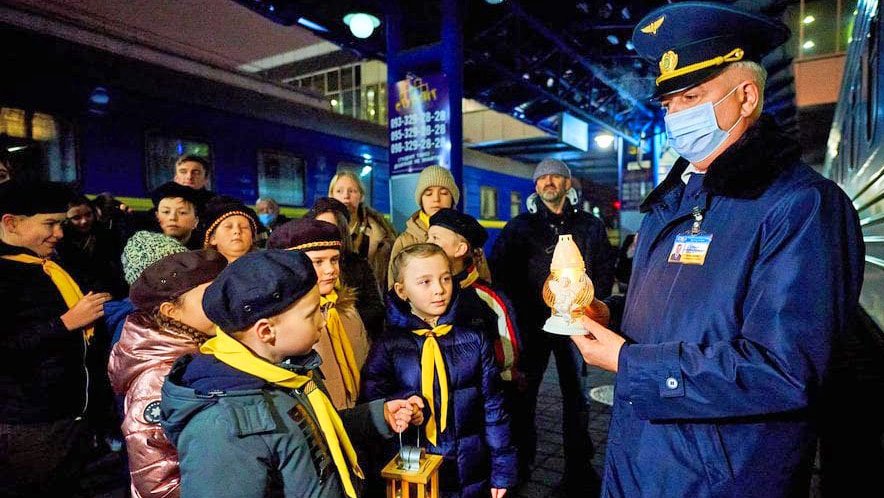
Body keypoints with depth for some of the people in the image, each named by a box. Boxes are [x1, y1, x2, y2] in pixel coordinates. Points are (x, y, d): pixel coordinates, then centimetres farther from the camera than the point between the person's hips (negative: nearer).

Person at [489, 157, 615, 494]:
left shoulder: (590, 226, 9)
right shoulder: (520, 226, 6)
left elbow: (606, 270, 10)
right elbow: (498, 268, 2)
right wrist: (521, 305, -5)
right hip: (532, 323, 0)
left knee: (577, 396, 9)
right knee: (523, 393, 6)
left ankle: (579, 468, 23)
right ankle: (519, 464, 22)